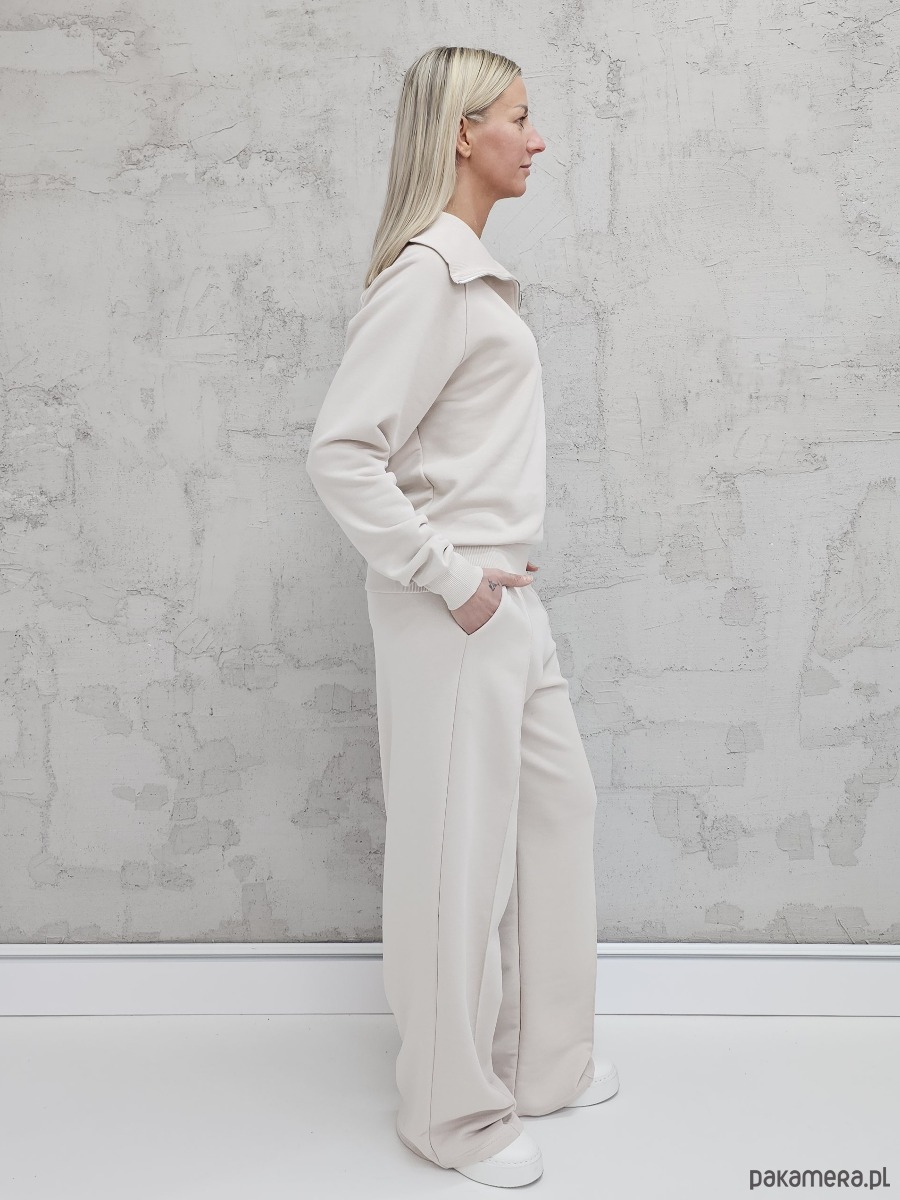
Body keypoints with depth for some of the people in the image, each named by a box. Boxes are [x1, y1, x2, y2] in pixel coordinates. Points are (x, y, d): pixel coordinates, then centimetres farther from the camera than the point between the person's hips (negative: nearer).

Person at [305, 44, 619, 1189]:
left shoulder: (475, 271, 14)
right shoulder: (426, 274, -15)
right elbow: (341, 452, -22)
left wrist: (498, 572, 13)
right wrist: (448, 579, -19)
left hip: (506, 597, 10)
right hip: (455, 605, -10)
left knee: (556, 805, 18)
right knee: (458, 853, 2)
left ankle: (542, 1061, 37)